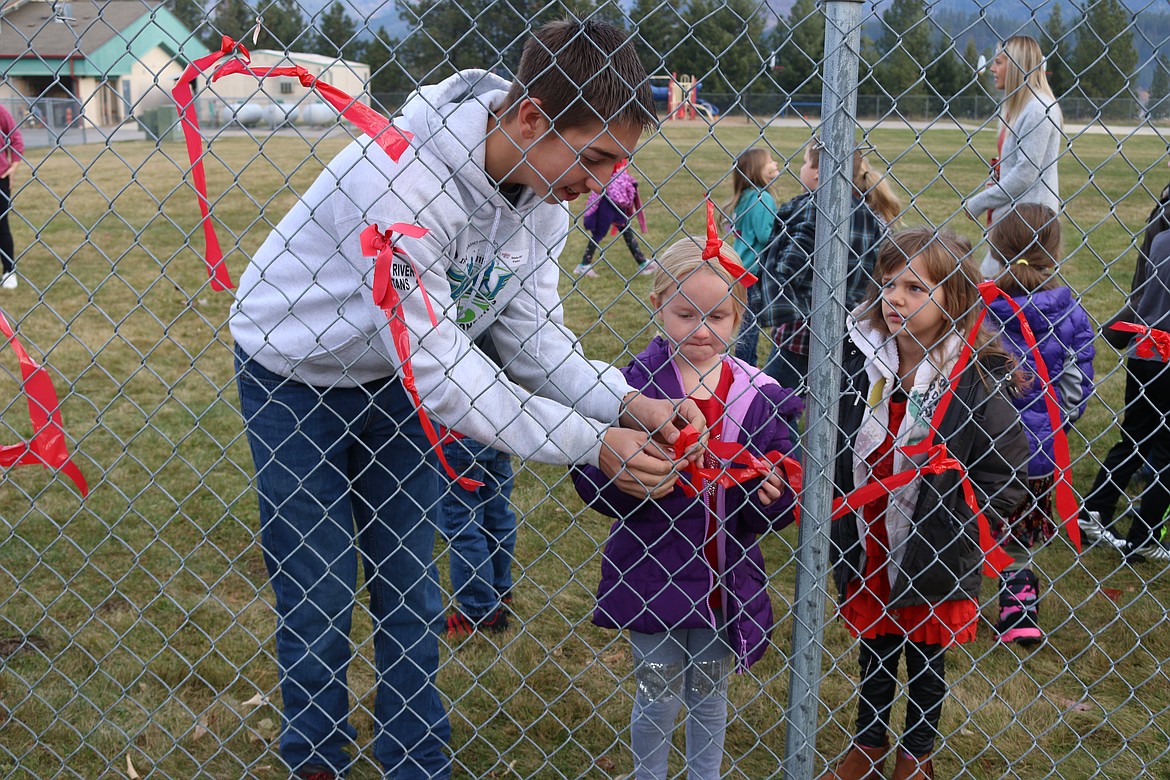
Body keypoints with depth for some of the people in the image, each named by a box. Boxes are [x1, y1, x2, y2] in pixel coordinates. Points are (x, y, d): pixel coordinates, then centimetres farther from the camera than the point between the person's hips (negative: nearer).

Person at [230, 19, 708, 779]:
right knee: (317, 598, 4)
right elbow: (434, 366, -39)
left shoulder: (541, 197, -15)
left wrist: (626, 403, -31)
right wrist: (591, 442, -41)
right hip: (295, 372, -5)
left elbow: (534, 339, -13)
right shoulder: (401, 177, -38)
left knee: (410, 590, 9)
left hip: (393, 378, 6)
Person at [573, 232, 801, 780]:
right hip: (652, 573, -2)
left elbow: (767, 514, -1)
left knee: (709, 692, 20)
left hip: (726, 577, 2)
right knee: (658, 697, 14)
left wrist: (770, 494, -23)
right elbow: (596, 484, -15)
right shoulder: (635, 383, -12)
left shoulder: (760, 395, -5)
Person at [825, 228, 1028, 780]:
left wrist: (951, 507, -21)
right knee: (874, 655, 22)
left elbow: (1009, 479, -12)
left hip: (935, 563, -3)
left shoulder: (977, 382, -18)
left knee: (926, 664, 18)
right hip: (866, 553, 3)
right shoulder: (856, 361, -7)